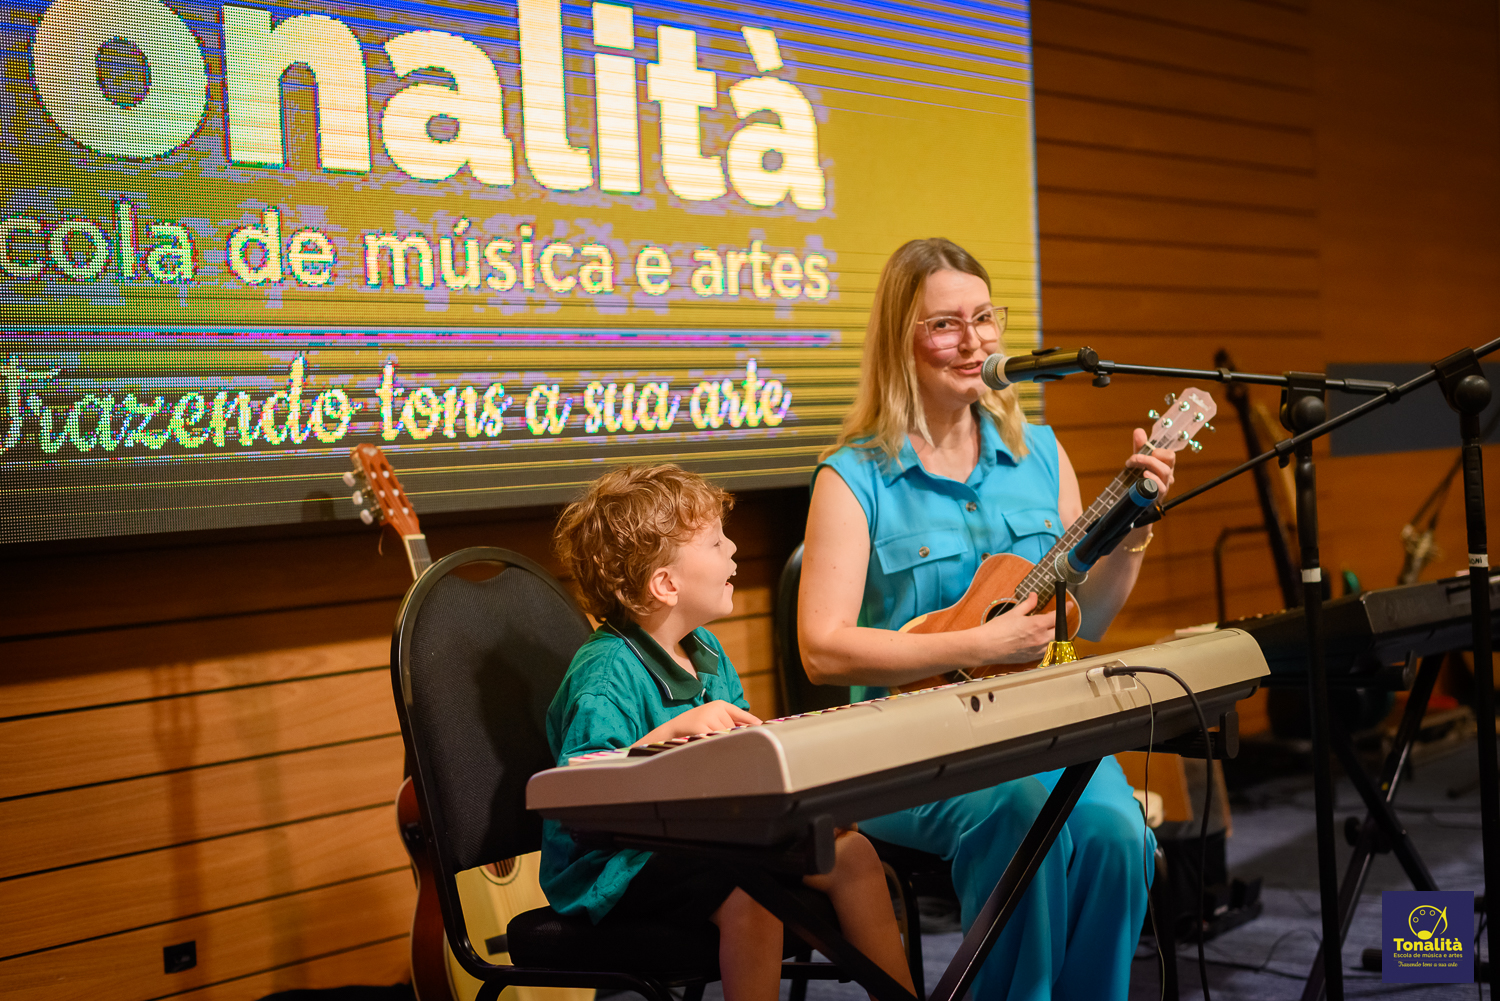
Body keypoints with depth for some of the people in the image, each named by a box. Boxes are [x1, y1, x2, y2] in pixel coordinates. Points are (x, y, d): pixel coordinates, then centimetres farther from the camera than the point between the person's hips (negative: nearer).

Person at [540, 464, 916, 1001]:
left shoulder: (706, 650, 8)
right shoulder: (605, 673, -21)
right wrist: (674, 731, -42)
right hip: (618, 866, -9)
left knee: (850, 852, 3)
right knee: (750, 894, -33)